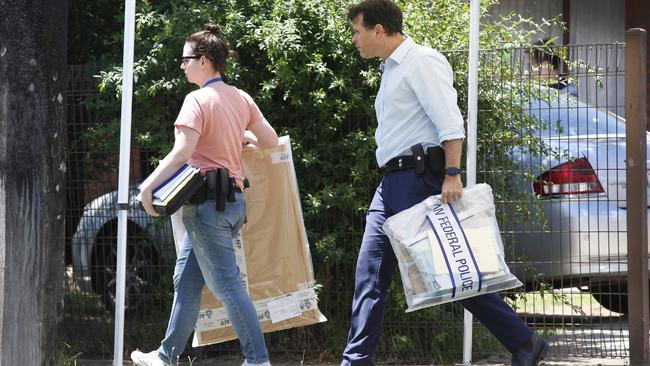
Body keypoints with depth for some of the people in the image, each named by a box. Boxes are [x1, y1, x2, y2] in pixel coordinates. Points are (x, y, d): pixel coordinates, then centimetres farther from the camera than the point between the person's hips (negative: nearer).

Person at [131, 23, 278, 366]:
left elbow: (181, 152, -23)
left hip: (207, 203, -9)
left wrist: (148, 186, -21)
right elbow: (271, 140, 14)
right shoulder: (241, 98, 9)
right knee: (186, 281, 15)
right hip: (232, 199, 9)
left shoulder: (198, 100, -13)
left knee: (226, 284, -7)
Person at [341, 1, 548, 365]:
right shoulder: (391, 69, 20)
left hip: (419, 178, -10)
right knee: (370, 273, 4)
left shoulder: (422, 61, -9)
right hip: (393, 183, 10)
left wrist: (452, 175, -26)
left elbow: (450, 123, -18)